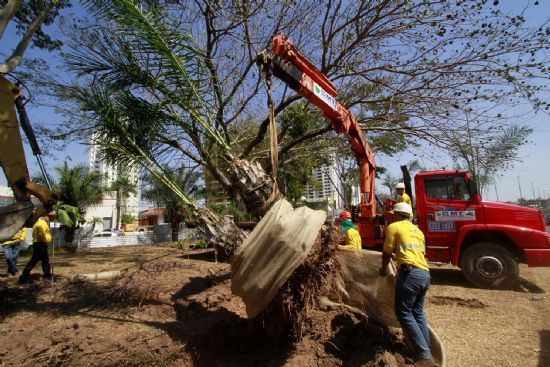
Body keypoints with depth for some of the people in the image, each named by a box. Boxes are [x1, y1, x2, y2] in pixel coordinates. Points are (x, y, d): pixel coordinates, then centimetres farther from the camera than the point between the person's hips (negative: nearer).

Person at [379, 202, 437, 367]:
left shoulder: (394, 226, 2)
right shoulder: (417, 230, 24)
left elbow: (387, 253, 4)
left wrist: (383, 270, 20)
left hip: (410, 273, -8)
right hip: (425, 274, 8)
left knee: (404, 313, -1)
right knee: (417, 313, 17)